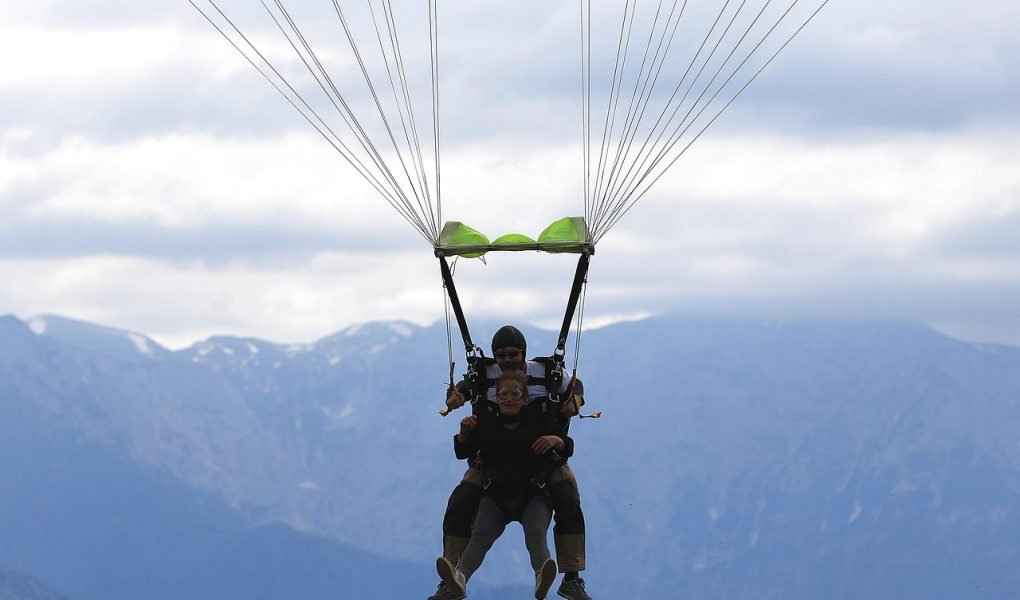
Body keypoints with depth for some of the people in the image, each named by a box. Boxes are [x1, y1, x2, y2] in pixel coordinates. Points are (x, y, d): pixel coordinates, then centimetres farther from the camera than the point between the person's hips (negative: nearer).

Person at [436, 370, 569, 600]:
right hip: (496, 494, 1)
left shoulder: (539, 421, 9)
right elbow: (462, 453, 11)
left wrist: (556, 440, -17)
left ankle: (542, 579, -57)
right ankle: (460, 577, -52)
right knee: (481, 534, -26)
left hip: (533, 495, -1)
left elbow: (568, 449, 7)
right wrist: (464, 433, -11)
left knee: (536, 534, -30)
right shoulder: (485, 423, 12)